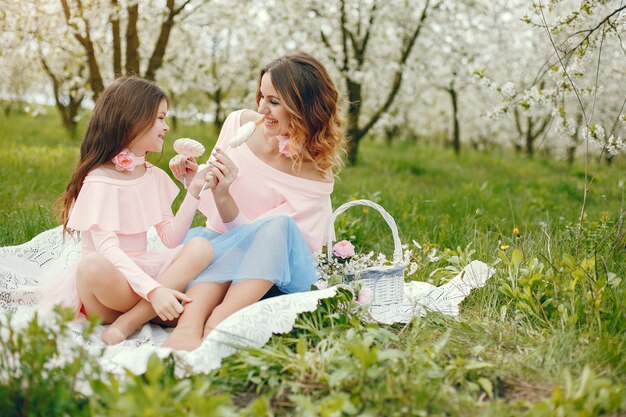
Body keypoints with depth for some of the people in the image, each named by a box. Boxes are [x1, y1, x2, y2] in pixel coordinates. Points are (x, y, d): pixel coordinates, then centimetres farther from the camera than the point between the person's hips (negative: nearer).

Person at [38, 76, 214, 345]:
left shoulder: (155, 177, 11)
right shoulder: (99, 182, -12)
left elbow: (171, 239, 5)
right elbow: (108, 249, -24)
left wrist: (193, 192, -4)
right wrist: (153, 290, -36)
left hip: (142, 269, 7)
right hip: (110, 277, -7)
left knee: (201, 248, -22)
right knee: (94, 265, -41)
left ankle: (129, 321, -28)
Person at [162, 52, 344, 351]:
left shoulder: (316, 177, -15)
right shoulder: (240, 123, -4)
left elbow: (248, 234, -16)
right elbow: (210, 208, 8)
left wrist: (222, 195, -32)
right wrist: (194, 180, -12)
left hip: (275, 271, -3)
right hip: (217, 242, 3)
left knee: (278, 225, -35)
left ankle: (217, 325, -47)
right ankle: (189, 327, -52)